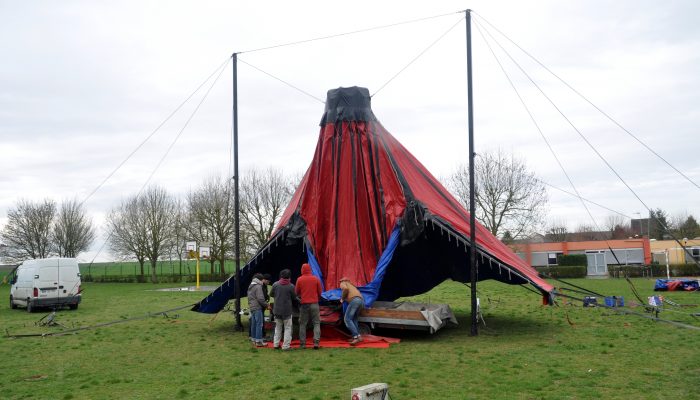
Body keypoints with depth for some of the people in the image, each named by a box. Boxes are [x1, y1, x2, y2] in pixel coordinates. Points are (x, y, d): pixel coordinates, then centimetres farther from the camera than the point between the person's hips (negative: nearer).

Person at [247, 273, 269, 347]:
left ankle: (254, 339, 21)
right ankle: (259, 341, -8)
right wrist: (267, 305, -7)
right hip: (257, 308, -9)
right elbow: (260, 299, -19)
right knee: (259, 324, -7)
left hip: (251, 308, 9)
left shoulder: (250, 287, 16)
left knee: (253, 324, 15)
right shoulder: (258, 287, -14)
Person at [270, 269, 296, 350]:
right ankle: (286, 346, 1)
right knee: (287, 328, 6)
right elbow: (294, 298, -3)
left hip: (277, 310, 3)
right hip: (287, 310, -3)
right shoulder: (291, 286, -12)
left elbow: (271, 294, 7)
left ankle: (276, 344, 17)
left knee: (278, 327, 18)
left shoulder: (275, 284, -5)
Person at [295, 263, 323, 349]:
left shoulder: (299, 279, -3)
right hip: (314, 303, 0)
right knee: (316, 323, 5)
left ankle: (302, 343, 8)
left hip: (304, 304, 0)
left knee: (302, 324, 9)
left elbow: (297, 292, 4)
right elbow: (320, 291, 4)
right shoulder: (316, 279, -1)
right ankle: (316, 342, -8)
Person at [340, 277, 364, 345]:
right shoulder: (351, 286, 39)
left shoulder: (343, 283, 17)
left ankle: (356, 336, -18)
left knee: (347, 319, -7)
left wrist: (342, 298, 6)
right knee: (353, 319, 17)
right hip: (361, 301, 8)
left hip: (354, 300, -8)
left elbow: (345, 288, -6)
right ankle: (358, 336, 5)